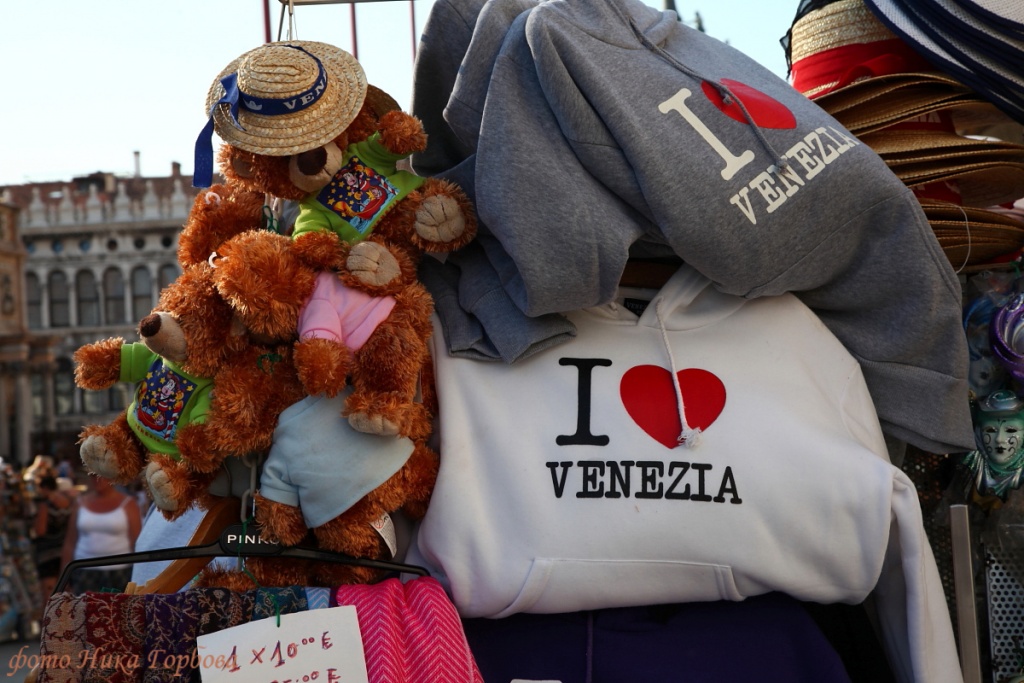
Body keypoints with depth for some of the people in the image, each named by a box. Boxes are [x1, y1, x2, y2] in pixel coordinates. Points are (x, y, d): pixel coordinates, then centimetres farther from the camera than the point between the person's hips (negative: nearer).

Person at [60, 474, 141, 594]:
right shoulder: (81, 503, 11)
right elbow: (70, 543, 12)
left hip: (119, 574, -2)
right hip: (85, 573, 2)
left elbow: (136, 543, -1)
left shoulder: (127, 504, 3)